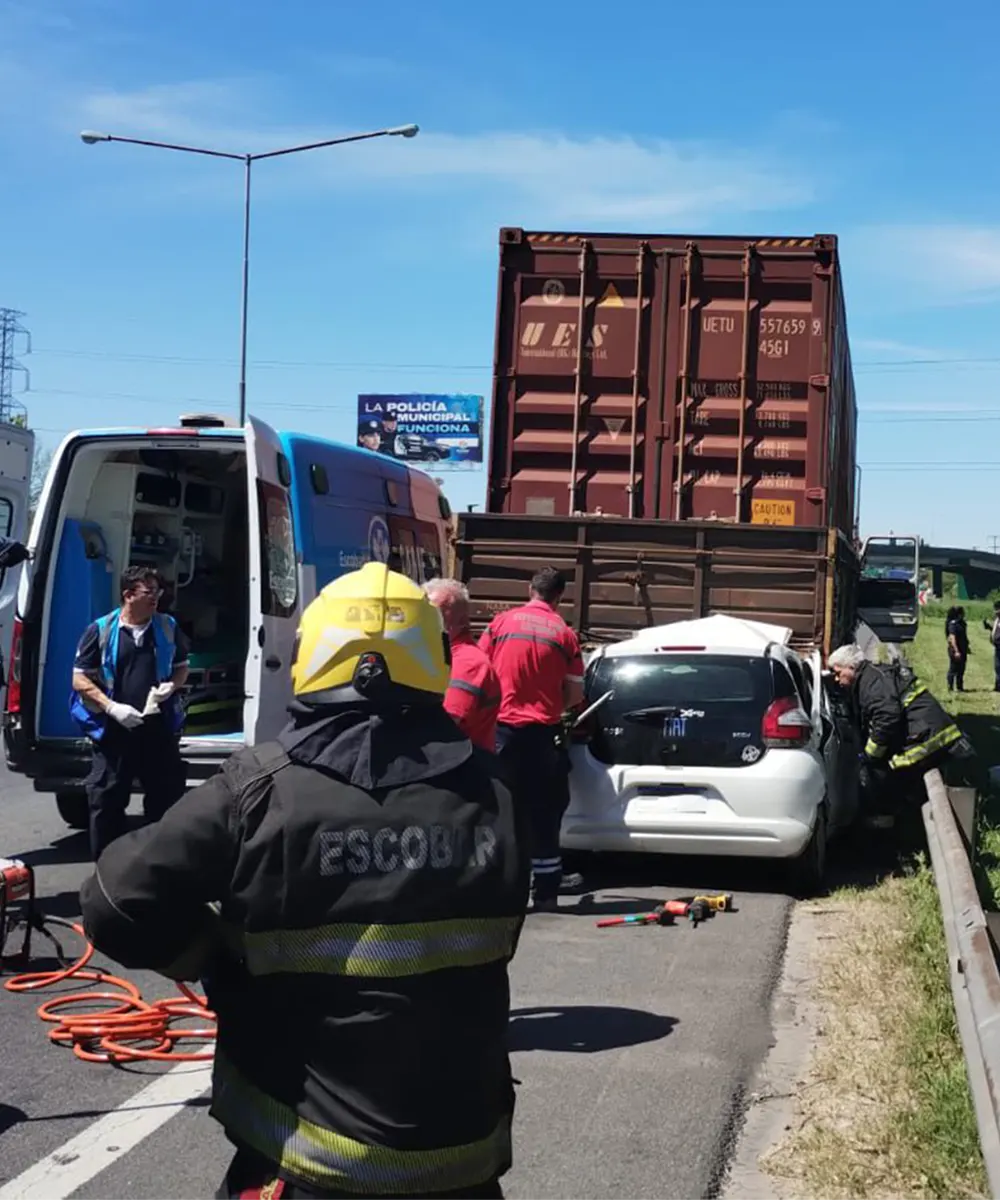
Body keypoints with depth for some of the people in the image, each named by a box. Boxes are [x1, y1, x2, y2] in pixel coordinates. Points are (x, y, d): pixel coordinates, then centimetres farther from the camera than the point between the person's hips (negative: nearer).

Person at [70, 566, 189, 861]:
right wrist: (112, 707, -15)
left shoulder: (168, 627, 6)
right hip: (113, 730, -2)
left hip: (158, 728, 3)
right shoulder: (100, 630, -4)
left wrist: (171, 687, -6)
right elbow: (80, 679, -2)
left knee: (167, 796, 8)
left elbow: (182, 667, 17)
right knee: (106, 801, 2)